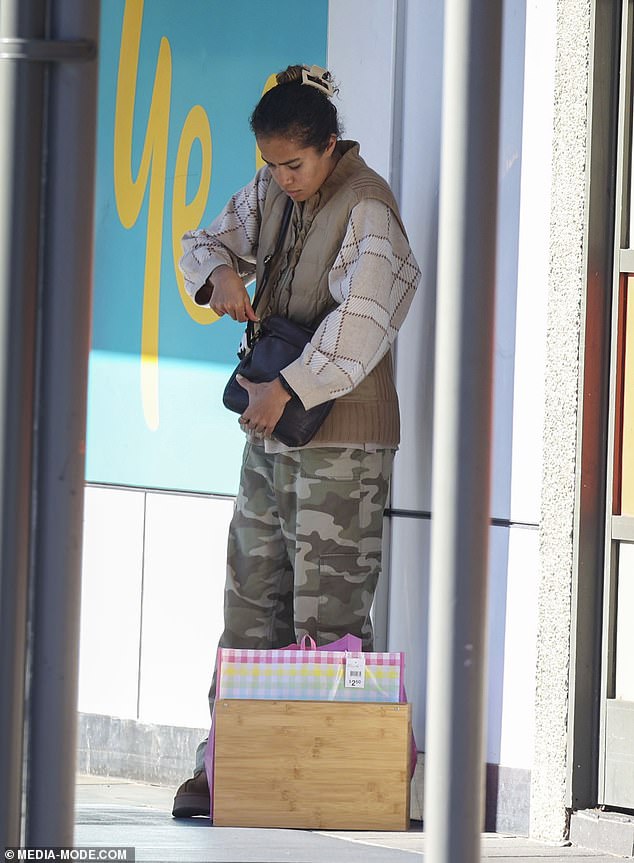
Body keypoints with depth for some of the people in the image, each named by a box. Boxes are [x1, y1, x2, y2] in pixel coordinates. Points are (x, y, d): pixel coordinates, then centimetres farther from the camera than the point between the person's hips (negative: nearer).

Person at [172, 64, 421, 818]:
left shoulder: (367, 210, -16)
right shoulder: (272, 194, 8)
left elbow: (362, 322, -27)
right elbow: (207, 242, 20)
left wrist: (286, 390, -26)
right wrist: (220, 276, -4)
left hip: (340, 442, -8)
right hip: (271, 432, 8)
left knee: (328, 615, -7)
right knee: (252, 604, 10)